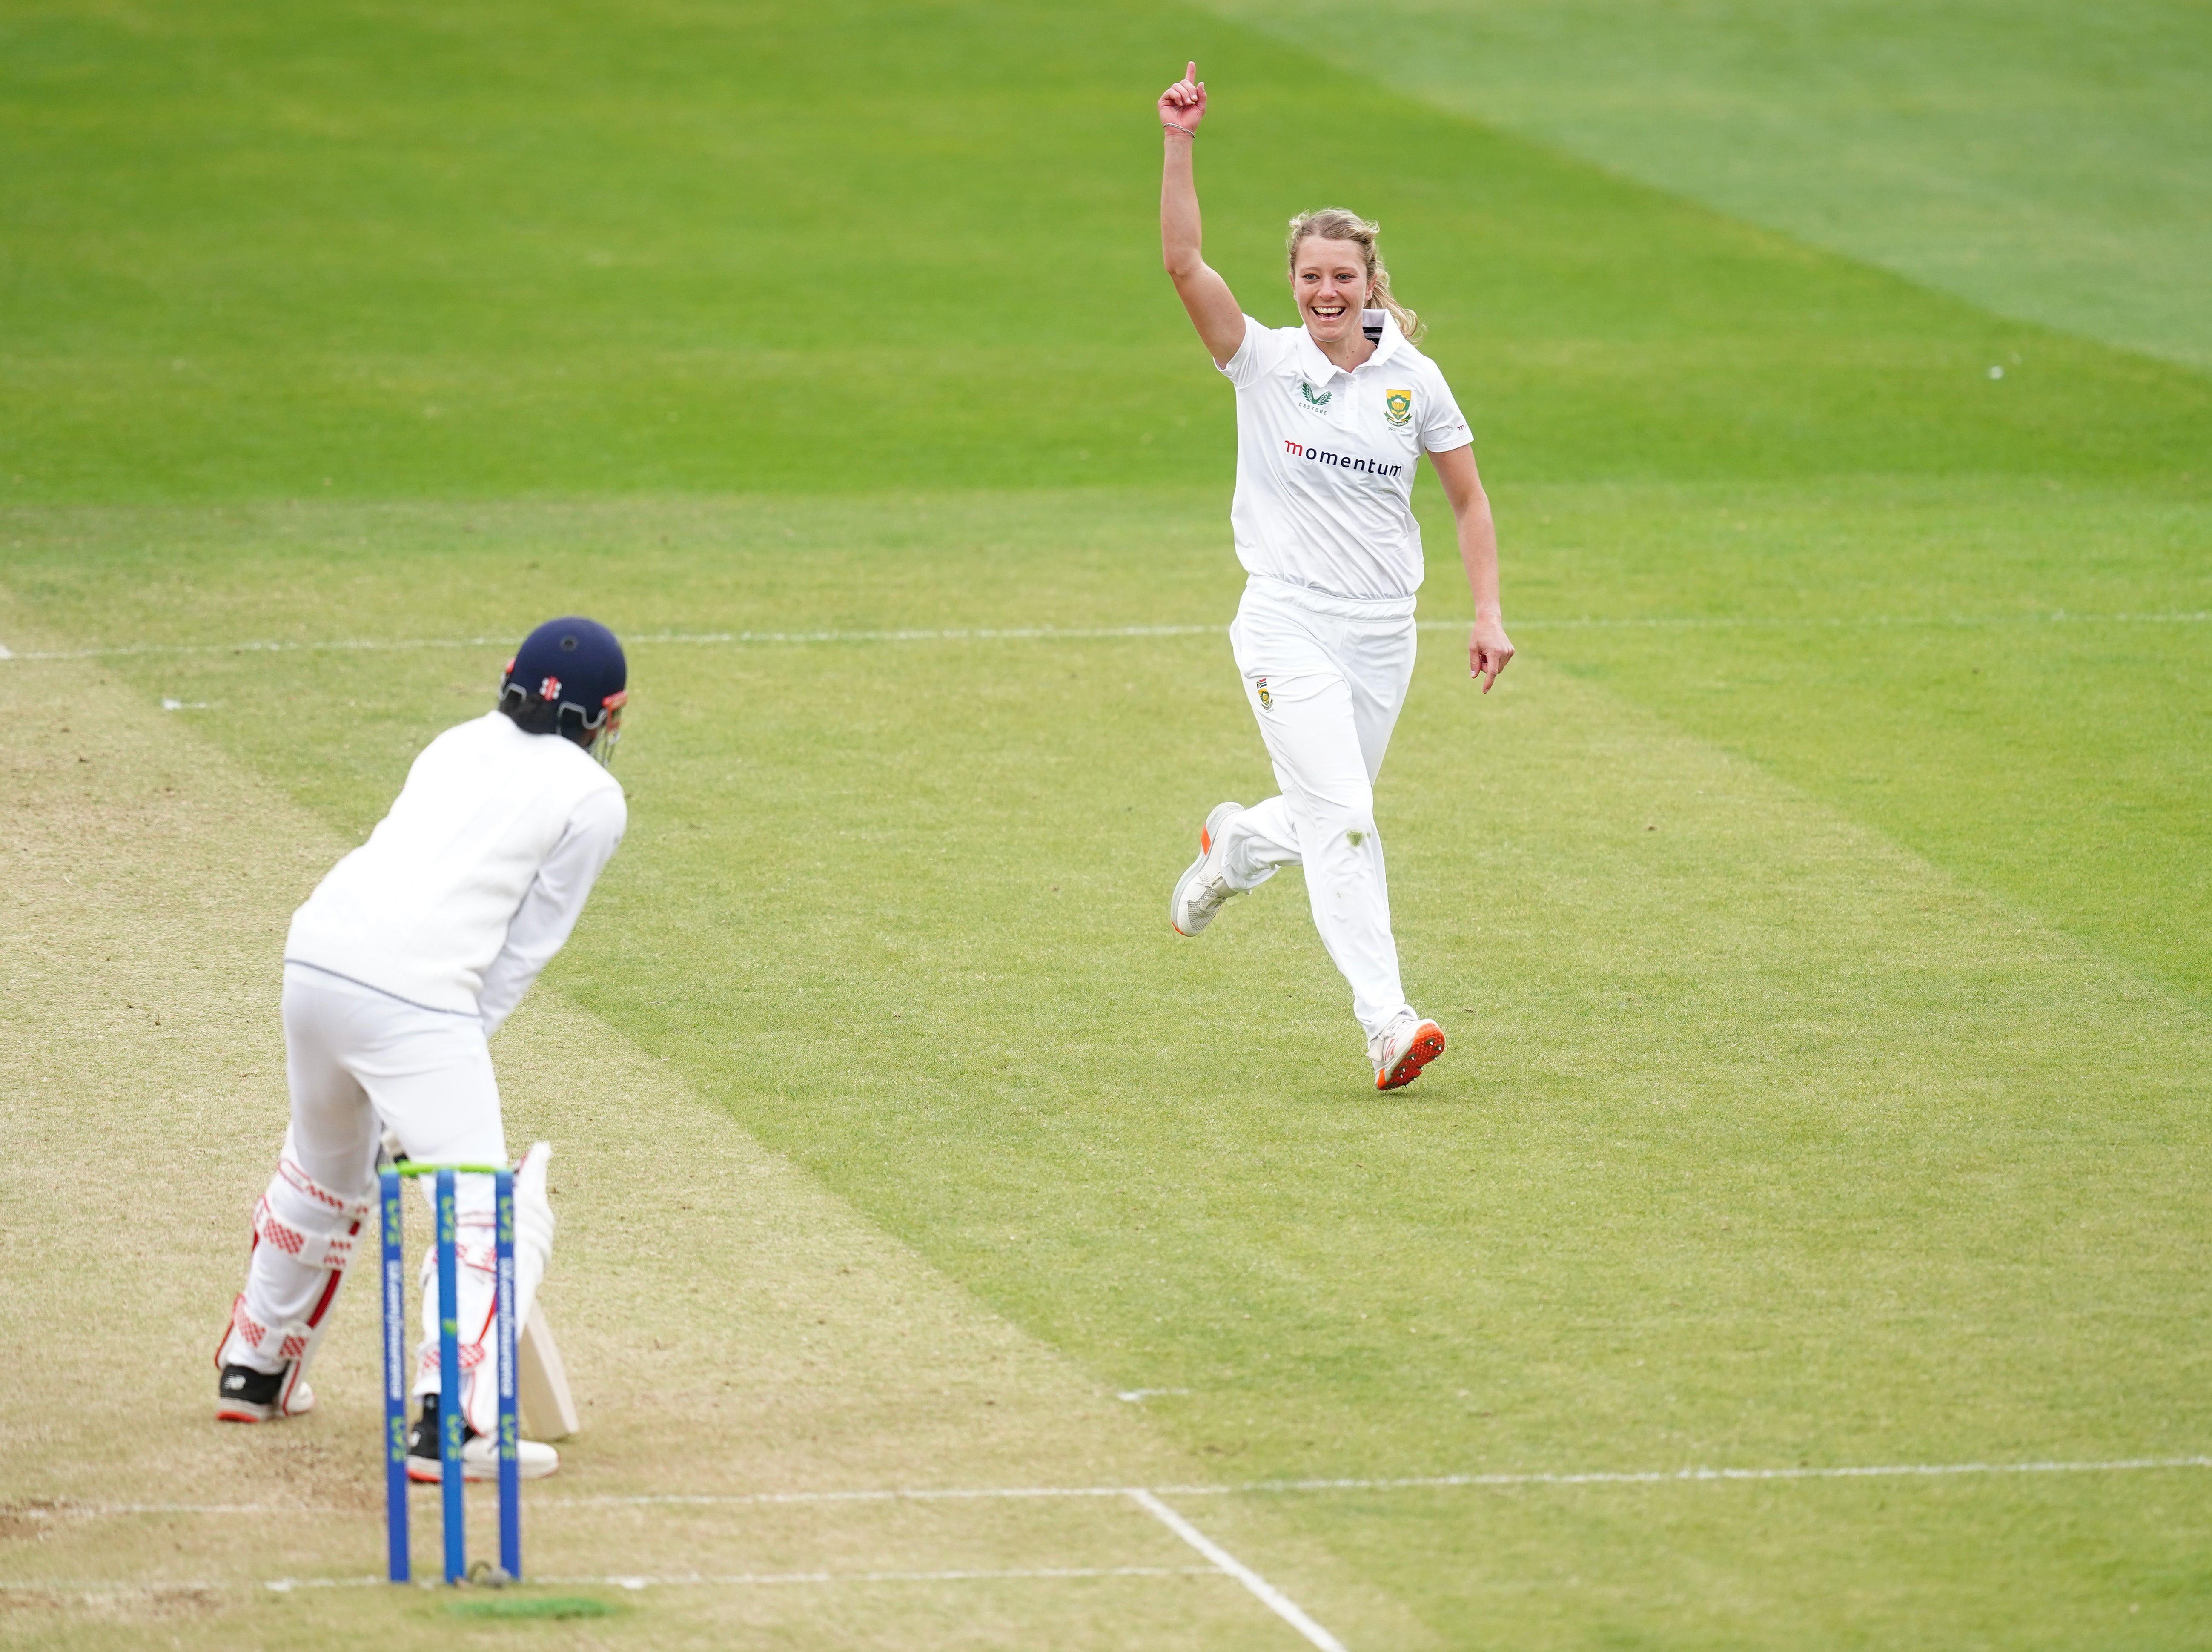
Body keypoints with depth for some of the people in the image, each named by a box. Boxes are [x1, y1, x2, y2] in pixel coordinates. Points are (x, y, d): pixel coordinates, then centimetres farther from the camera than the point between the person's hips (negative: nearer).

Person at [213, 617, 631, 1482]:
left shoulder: (458, 745, 22)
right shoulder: (593, 798, 5)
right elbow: (525, 950, 3)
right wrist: (463, 1049, 6)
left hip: (315, 955, 7)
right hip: (416, 996, -7)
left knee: (324, 1170, 30)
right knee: (487, 1209, -4)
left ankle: (255, 1370, 45)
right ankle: (450, 1422, -21)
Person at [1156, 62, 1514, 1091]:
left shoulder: (1414, 380, 2)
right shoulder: (1265, 363, -4)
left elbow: (1468, 501, 10)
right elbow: (1183, 263, -17)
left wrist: (1488, 613, 1)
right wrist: (1179, 148, -25)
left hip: (1384, 632, 3)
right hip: (1290, 627, -3)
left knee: (1329, 820, 14)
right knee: (1341, 821, -16)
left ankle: (1233, 850, 48)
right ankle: (1387, 1023, -19)